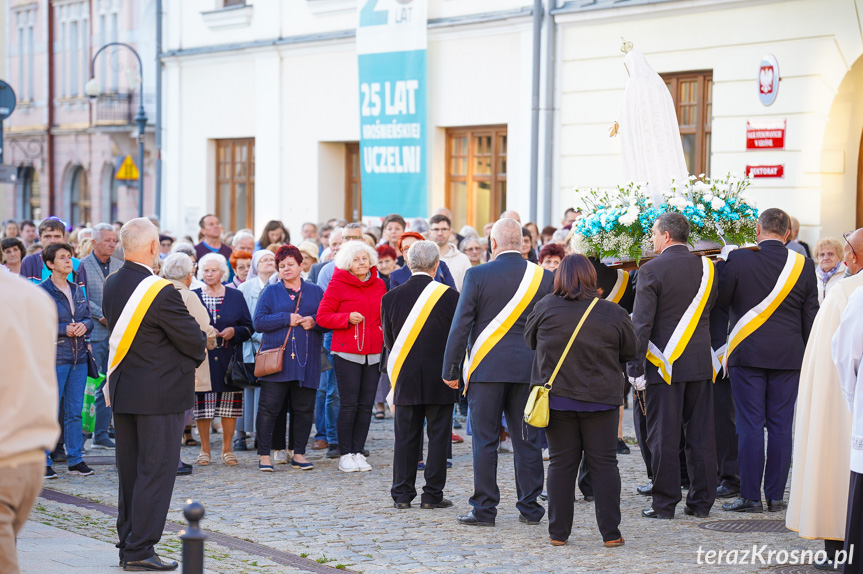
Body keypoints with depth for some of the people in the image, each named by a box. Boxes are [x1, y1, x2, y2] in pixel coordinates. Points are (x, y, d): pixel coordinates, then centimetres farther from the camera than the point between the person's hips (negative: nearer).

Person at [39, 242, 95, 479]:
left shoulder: (77, 290, 14)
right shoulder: (41, 291, -5)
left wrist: (83, 326, -5)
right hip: (54, 356, -6)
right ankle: (43, 461, 3)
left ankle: (76, 459, 14)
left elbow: (88, 317, 17)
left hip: (79, 356, 6)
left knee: (75, 411, 9)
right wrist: (65, 329, -17)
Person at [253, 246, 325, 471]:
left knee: (304, 408, 4)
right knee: (269, 407, -6)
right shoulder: (271, 292, 8)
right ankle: (264, 454, 0)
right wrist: (287, 319, -10)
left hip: (307, 360, 2)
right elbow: (259, 322, -2)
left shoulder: (315, 292, 13)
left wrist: (313, 321, -9)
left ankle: (299, 453, 14)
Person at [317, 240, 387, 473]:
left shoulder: (379, 285, 11)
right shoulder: (338, 285, -2)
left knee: (366, 404, 3)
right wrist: (347, 318, -15)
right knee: (349, 403, -5)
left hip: (373, 353, 4)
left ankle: (358, 452, 11)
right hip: (347, 352, -4)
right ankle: (345, 454, 4)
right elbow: (322, 316, -3)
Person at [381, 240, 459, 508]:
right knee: (438, 435, 5)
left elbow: (388, 339, 7)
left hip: (405, 378, 2)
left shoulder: (391, 297, -3)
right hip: (440, 378, -2)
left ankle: (402, 493, 11)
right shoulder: (450, 296, -10)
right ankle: (432, 494, 6)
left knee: (405, 436, 9)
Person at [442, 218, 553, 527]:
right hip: (528, 370, 3)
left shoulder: (477, 275, -6)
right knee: (527, 440, 8)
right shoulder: (543, 277, 2)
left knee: (485, 440, 2)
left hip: (486, 368, -3)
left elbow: (461, 325, -5)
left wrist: (450, 369, 2)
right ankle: (530, 507, 13)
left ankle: (484, 509, 4)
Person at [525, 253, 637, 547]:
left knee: (561, 463, 7)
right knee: (604, 463, 6)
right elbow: (630, 352, 5)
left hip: (556, 397, 1)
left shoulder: (546, 307, -6)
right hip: (600, 399, -1)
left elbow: (530, 340, 9)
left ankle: (558, 532, 10)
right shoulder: (613, 314, -6)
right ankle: (610, 533, 6)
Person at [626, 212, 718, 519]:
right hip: (701, 362, 5)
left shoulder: (651, 270, -9)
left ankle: (664, 503, 3)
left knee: (664, 436, 0)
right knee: (701, 434, 9)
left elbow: (641, 323, -12)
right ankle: (702, 502, 13)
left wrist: (635, 366, -9)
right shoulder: (705, 268, 6)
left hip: (664, 364, -5)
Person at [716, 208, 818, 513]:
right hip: (789, 356, 2)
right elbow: (810, 316, 6)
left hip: (748, 353, -2)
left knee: (750, 425, 1)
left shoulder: (738, 259, -8)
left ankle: (751, 496, 2)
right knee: (781, 426, 7)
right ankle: (775, 496, 10)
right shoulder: (804, 265, 1)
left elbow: (720, 300, 0)